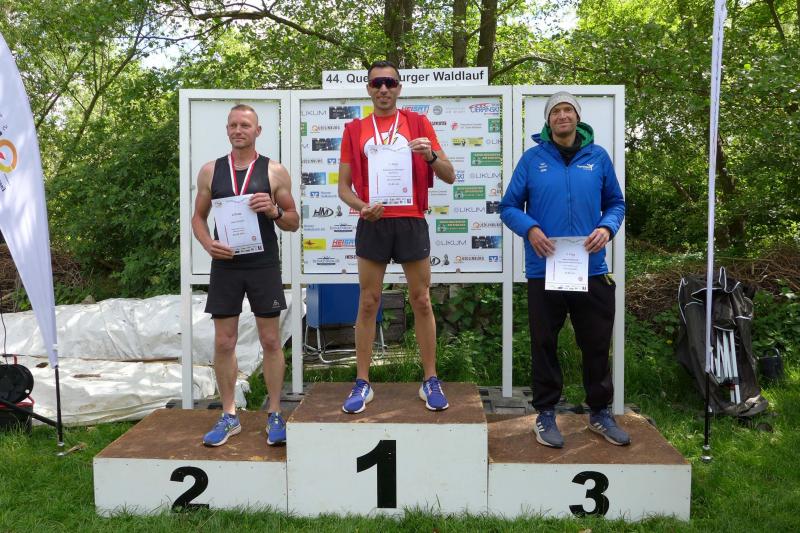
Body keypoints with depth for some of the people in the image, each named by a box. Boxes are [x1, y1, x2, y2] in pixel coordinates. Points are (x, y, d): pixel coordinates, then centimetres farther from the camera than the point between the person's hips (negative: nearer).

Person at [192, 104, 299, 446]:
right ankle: (229, 416, 18)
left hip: (264, 265, -2)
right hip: (225, 265, 2)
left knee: (270, 340, 3)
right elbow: (198, 217, 13)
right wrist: (208, 244, -7)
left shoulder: (275, 171, 2)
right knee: (224, 342, 5)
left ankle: (274, 415, 15)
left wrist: (273, 211, -15)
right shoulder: (211, 171, 8)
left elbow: (293, 222, 6)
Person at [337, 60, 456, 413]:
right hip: (372, 224, 1)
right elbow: (344, 186, 8)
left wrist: (431, 155, -16)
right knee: (368, 302, 3)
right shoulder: (355, 130, 9)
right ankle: (362, 384, 11)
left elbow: (450, 177, 4)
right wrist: (361, 206, -13)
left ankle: (431, 382, 14)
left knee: (421, 300, 4)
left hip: (411, 222, 0)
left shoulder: (418, 123, 7)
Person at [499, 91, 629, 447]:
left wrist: (607, 228, -9)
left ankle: (600, 412, 28)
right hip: (544, 270, -1)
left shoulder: (598, 157, 6)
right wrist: (530, 229, -16)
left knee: (597, 344, 10)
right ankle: (546, 414, 24)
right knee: (545, 345, 8)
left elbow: (616, 202, 12)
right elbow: (509, 206, 3)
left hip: (591, 269, 2)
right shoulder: (532, 159, 2)